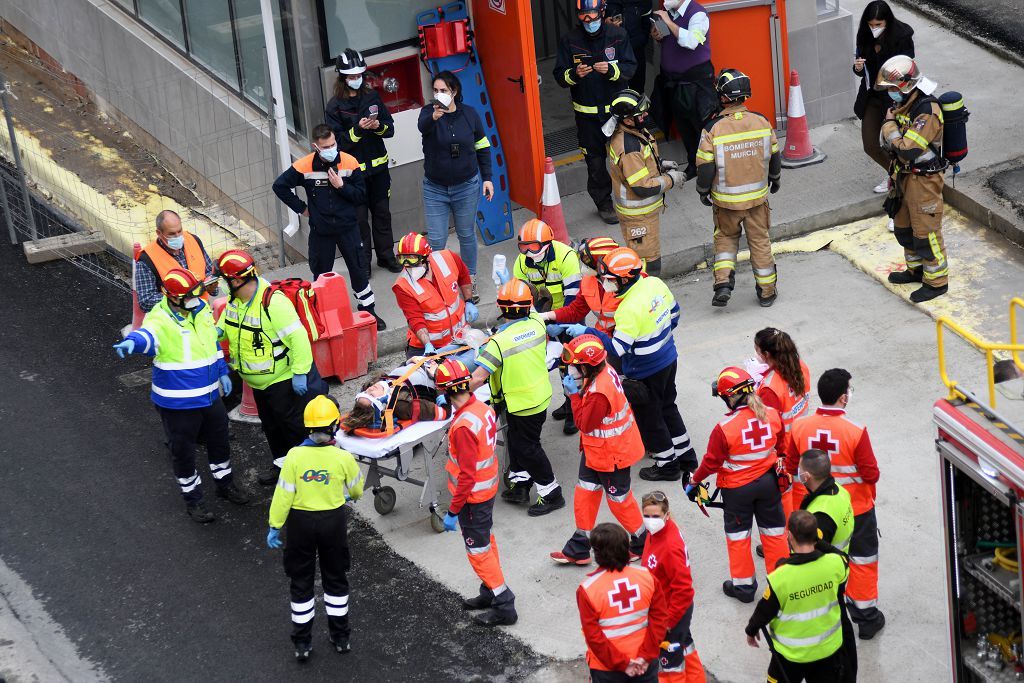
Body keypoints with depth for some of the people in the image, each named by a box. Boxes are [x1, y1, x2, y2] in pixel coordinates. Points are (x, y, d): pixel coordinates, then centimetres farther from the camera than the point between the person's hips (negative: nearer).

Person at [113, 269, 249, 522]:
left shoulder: (201, 309, -2)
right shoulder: (160, 320, -24)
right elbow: (147, 334, -48)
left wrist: (222, 372, 18)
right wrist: (132, 341, -71)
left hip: (209, 395, 7)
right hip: (177, 403, -7)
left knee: (219, 441, 23)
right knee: (183, 451, 8)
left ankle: (225, 483, 48)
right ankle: (193, 499, 28)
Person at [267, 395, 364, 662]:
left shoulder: (295, 455, -19)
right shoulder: (343, 458, -16)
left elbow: (283, 495, -14)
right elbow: (356, 491, 2)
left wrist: (275, 526, -2)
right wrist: (348, 495, 26)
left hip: (301, 522, -1)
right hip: (334, 521, 1)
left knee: (301, 582, 13)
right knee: (335, 580, 19)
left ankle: (302, 643, 20)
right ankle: (341, 637, 29)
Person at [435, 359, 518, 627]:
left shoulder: (463, 426, -31)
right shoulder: (483, 408, -5)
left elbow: (466, 475, -27)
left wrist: (453, 511, -19)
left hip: (472, 497, -9)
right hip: (488, 488, 9)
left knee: (478, 550, 4)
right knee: (485, 540, 23)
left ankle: (504, 606, 11)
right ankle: (491, 593, 38)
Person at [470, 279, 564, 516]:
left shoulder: (499, 341, -28)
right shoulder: (537, 324, -11)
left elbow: (478, 378, -29)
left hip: (522, 405, -7)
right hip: (542, 396, 7)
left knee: (527, 447, 9)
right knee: (518, 441, 23)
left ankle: (551, 494, 19)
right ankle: (520, 484, 33)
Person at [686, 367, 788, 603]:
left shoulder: (724, 428, -27)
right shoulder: (772, 415, -13)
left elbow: (712, 462, -16)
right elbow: (782, 446, 6)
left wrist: (695, 481, 2)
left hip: (736, 488, -4)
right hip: (768, 481, 4)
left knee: (738, 535, 14)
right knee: (773, 530, 18)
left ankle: (743, 584, 25)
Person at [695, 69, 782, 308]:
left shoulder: (712, 129, -20)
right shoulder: (762, 122, -10)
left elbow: (705, 168, -14)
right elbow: (774, 157, 2)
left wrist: (703, 191, 6)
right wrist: (775, 179, 23)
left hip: (726, 200, -2)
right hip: (757, 196, 2)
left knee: (726, 237, 21)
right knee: (760, 240, 16)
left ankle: (723, 282, 5)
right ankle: (766, 291, 25)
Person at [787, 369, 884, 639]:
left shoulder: (800, 427, -13)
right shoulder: (855, 432, -25)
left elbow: (791, 467, -2)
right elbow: (871, 473, -19)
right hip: (855, 506, -3)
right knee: (862, 559, 15)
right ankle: (866, 616, 25)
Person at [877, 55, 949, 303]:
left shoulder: (928, 111, -28)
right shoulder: (903, 104, 2)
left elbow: (908, 150, -31)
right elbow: (890, 142, 19)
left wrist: (890, 126, -21)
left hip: (924, 180, -9)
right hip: (905, 175, 10)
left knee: (926, 232, 0)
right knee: (903, 226, 22)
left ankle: (937, 281, 13)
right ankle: (917, 269, 39)